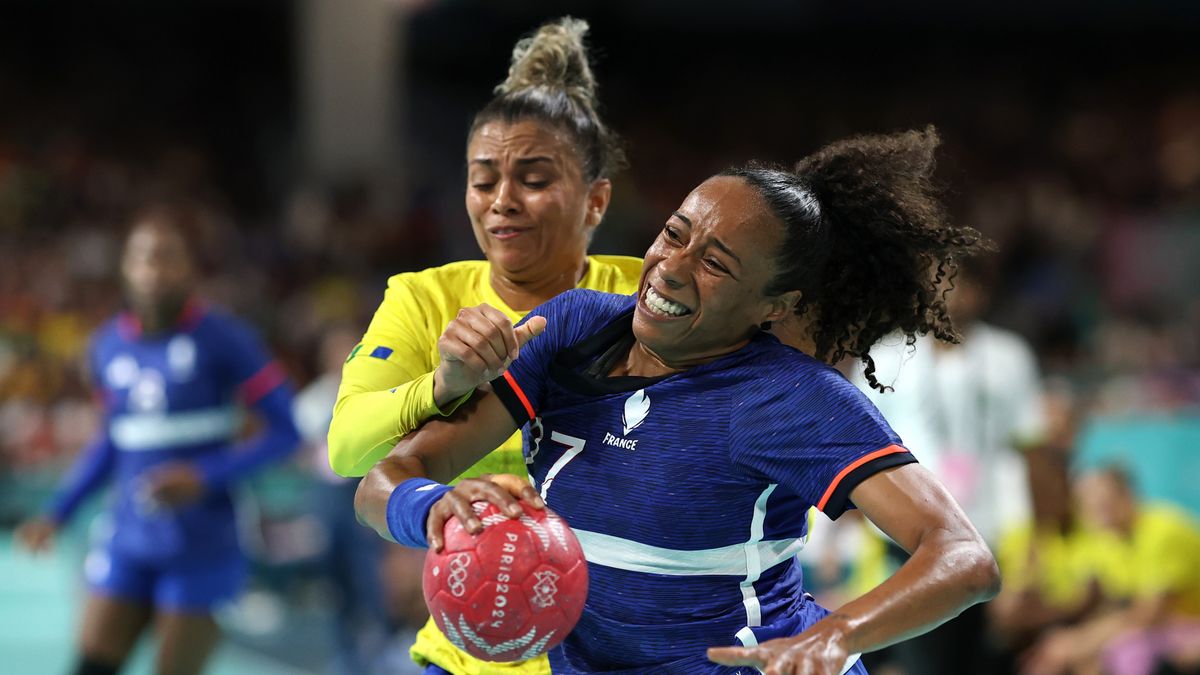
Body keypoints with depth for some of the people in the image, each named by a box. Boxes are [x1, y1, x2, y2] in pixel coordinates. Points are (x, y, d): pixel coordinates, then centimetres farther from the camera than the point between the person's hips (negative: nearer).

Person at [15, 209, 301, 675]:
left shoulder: (223, 340, -9)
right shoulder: (108, 347, 7)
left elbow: (284, 431, -8)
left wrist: (204, 476, -19)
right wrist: (58, 514, 15)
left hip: (202, 552, -4)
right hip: (129, 548, 4)